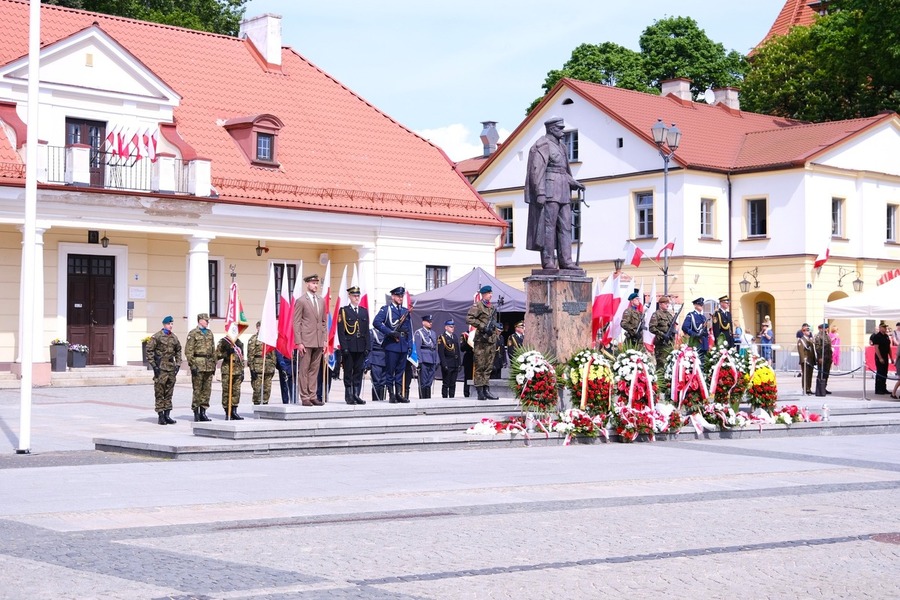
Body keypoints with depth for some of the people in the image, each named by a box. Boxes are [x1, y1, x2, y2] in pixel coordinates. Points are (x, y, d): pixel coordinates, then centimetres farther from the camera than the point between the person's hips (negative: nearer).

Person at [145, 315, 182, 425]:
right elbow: (149, 351, -7)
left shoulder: (174, 338, 12)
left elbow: (178, 351, 22)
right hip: (160, 367, -6)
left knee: (169, 392, 8)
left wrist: (178, 364, 12)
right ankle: (161, 416, 0)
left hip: (171, 367, 6)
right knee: (159, 392, -3)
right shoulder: (156, 337, -5)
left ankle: (167, 415, 14)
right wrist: (154, 365, -12)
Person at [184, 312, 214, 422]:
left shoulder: (210, 333, 16)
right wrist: (192, 365, -14)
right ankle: (196, 413, 2)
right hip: (198, 365, -6)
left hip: (209, 366, 6)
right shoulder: (193, 333, -4)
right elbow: (188, 351, -8)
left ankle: (203, 412, 12)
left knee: (207, 389, 6)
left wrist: (214, 364, 14)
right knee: (197, 390, -3)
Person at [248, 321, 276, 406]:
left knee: (267, 390, 6)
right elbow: (250, 355, -6)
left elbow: (273, 354, 22)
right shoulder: (253, 339, -1)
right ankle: (257, 407, -3)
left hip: (268, 369, 5)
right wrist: (252, 369, -12)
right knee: (258, 389, -7)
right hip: (258, 369, -5)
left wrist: (273, 366, 15)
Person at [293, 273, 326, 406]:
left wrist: (324, 339, 11)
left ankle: (312, 396, 12)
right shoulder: (301, 301, -3)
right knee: (303, 370, -2)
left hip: (319, 341, 6)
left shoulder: (321, 301, 15)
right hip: (306, 341, -5)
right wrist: (298, 342, -11)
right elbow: (296, 323, -5)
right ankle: (304, 398, 1)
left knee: (314, 370, 8)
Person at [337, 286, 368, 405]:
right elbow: (341, 331, -5)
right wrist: (344, 347, -13)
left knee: (359, 372, 6)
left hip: (360, 347, 4)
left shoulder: (364, 311, 13)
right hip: (349, 347, -4)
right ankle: (349, 396, 6)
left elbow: (366, 331, 12)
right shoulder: (343, 311, 0)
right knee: (348, 372, 1)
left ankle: (356, 395, 11)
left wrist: (367, 347, 5)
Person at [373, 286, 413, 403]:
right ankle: (391, 395, 1)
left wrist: (409, 345, 10)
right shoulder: (386, 309, 0)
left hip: (403, 346, 5)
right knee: (390, 371, -2)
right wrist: (390, 332, -17)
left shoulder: (405, 311, 17)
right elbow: (376, 322, -13)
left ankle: (399, 394, 12)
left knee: (401, 371, 8)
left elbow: (409, 329, 19)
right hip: (391, 345, -5)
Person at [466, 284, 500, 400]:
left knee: (489, 367, 7)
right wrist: (482, 326, -18)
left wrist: (497, 335, 19)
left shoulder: (492, 308, 20)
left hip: (491, 340, 7)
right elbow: (469, 319, -15)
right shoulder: (477, 305, -3)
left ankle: (486, 390, 10)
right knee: (480, 367, -5)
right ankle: (480, 392, -5)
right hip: (481, 340, -7)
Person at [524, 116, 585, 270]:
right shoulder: (543, 145, -6)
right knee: (548, 226, -8)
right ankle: (548, 262, -7)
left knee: (565, 226, 5)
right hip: (549, 191, -9)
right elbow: (537, 170, -14)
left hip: (562, 192, 9)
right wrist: (540, 193, -22)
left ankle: (565, 261, 5)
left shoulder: (560, 146, 22)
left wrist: (574, 183, 12)